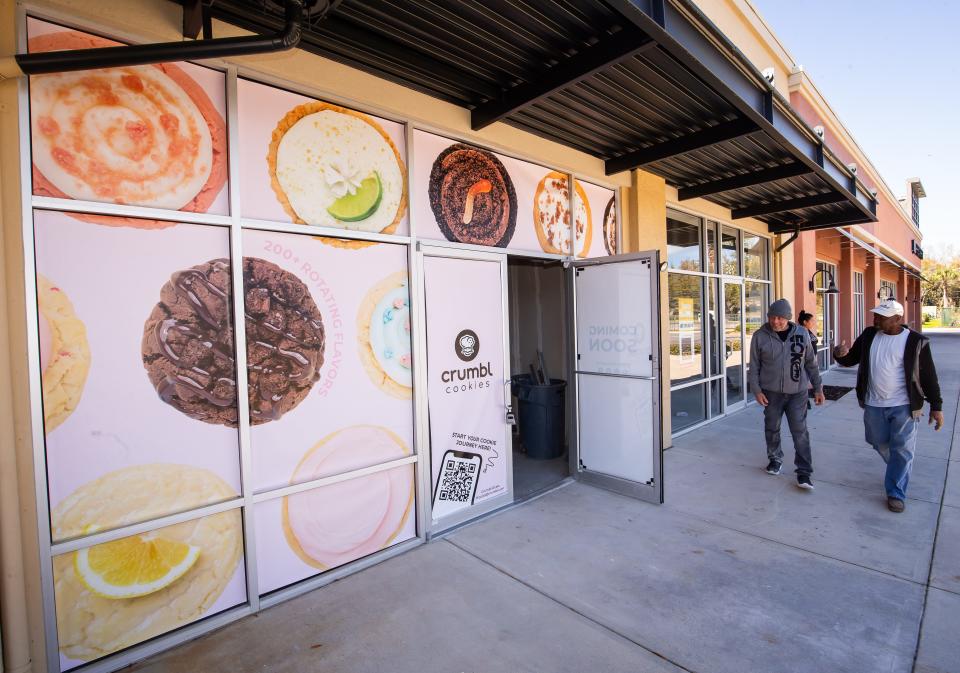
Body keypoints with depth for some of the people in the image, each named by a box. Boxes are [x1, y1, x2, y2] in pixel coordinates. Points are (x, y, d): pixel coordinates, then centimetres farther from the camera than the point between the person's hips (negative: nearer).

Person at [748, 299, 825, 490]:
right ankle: (775, 460, 32)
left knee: (800, 432, -1)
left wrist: (818, 388, 6)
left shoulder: (802, 334, -1)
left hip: (797, 392, 0)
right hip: (771, 393, 0)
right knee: (772, 429, 12)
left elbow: (811, 363, 6)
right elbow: (754, 366, -1)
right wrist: (756, 390, -7)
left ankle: (804, 472, 8)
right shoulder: (760, 336, -6)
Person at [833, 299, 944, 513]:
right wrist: (840, 354, -17)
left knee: (902, 451, 2)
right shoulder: (869, 335, 0)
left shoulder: (915, 341, -10)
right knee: (881, 444, 18)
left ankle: (895, 493, 14)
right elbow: (851, 359, 8)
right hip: (874, 405, 4)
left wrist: (936, 406, -5)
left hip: (904, 406, -4)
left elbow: (928, 375, -5)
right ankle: (899, 471, 45)